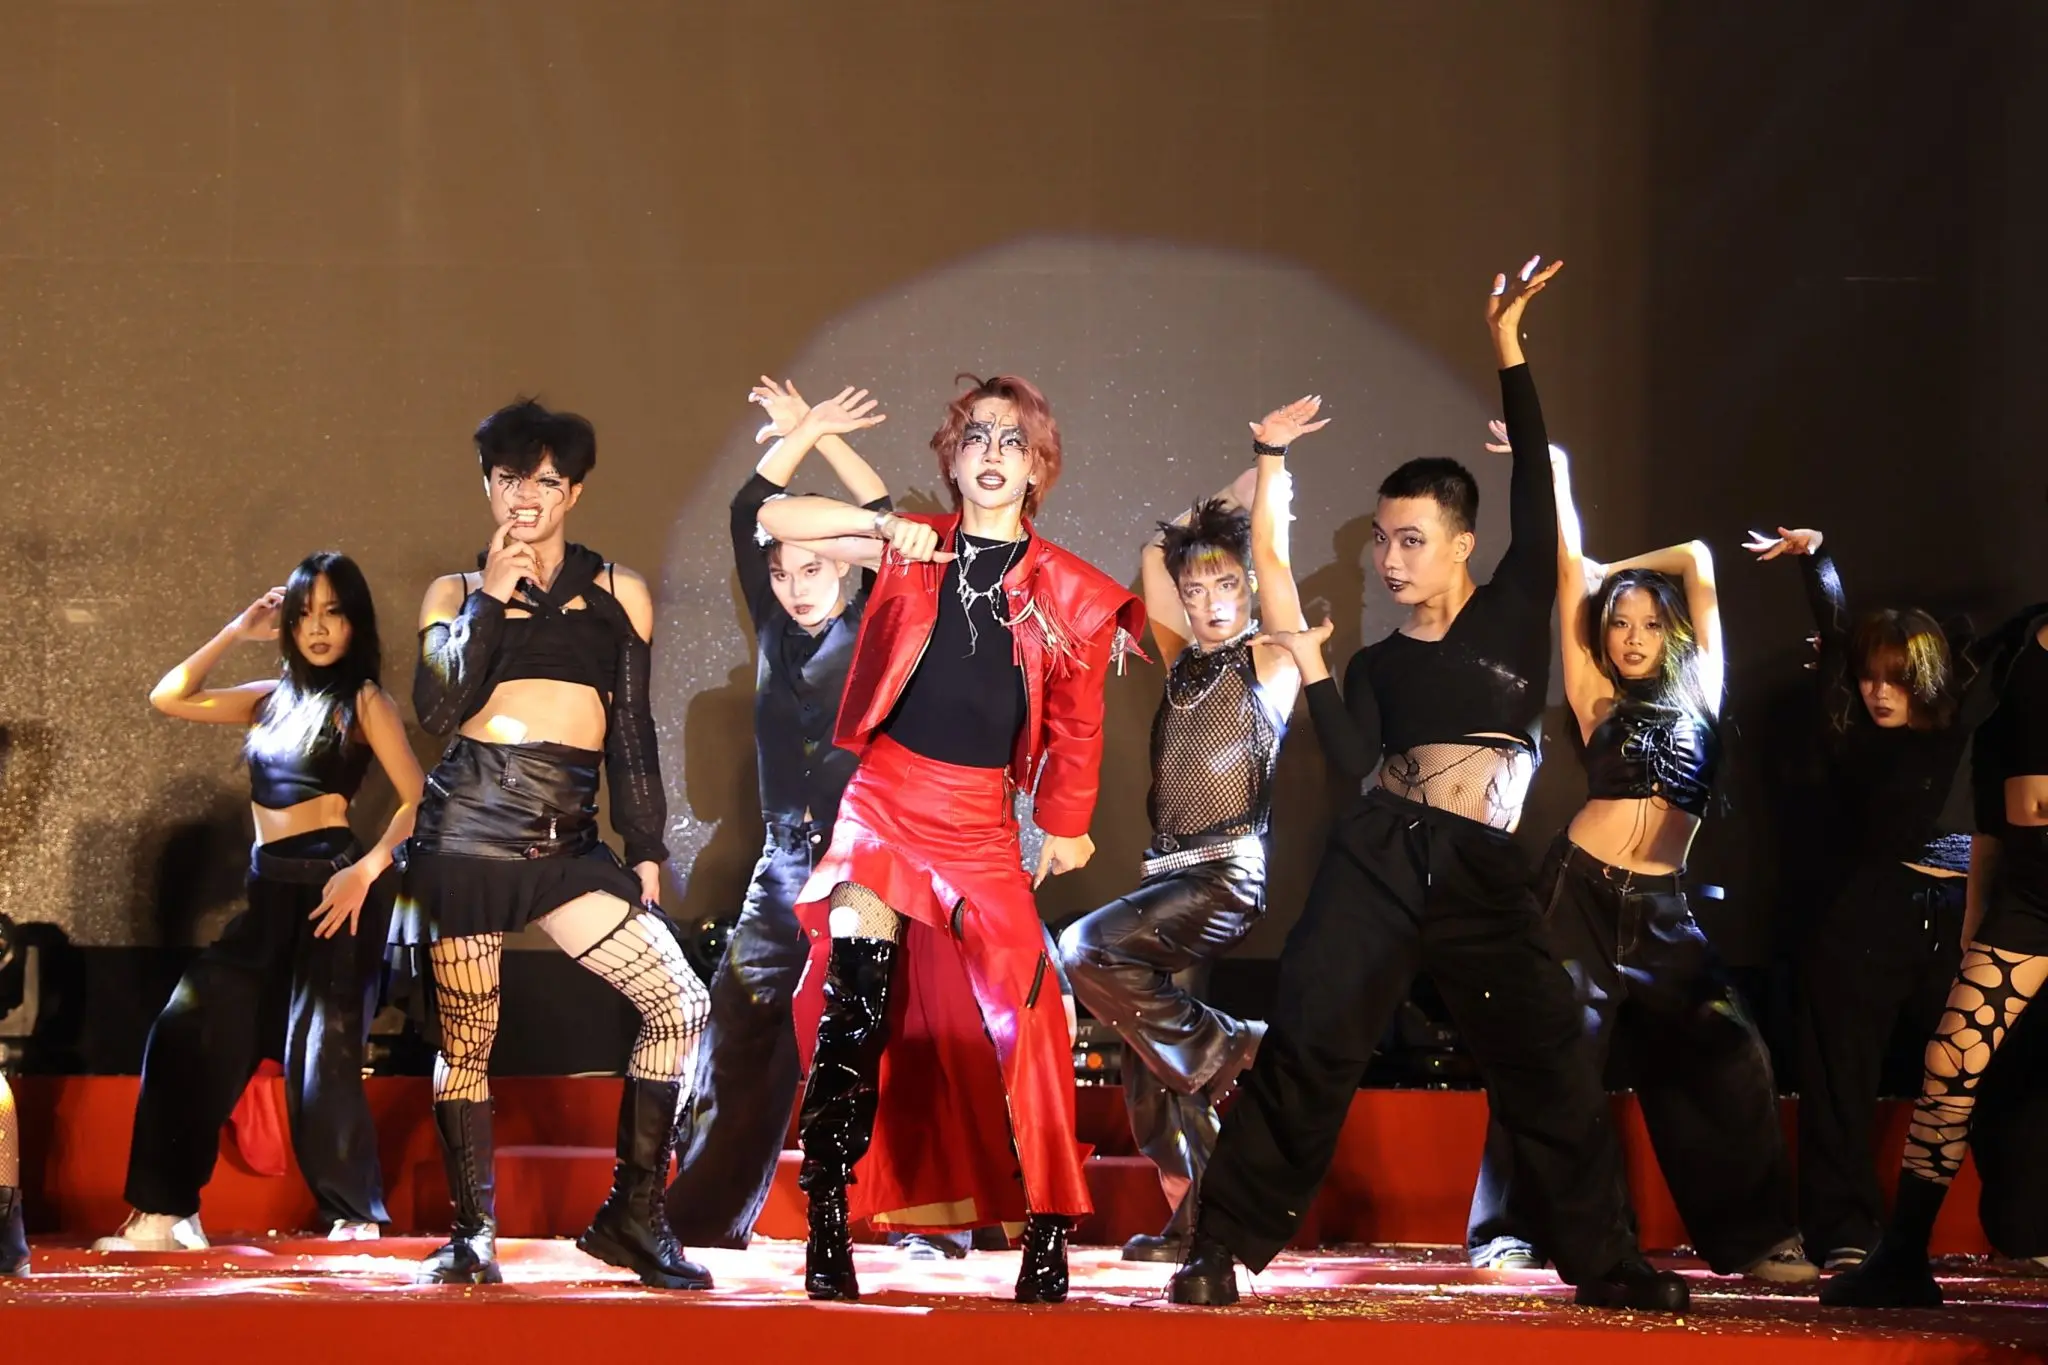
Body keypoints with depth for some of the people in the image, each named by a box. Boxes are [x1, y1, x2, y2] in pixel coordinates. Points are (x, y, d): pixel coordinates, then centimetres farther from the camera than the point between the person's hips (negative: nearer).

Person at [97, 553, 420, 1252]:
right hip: (270, 892, 7)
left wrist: (366, 871, -21)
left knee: (319, 1050, -9)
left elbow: (417, 801, -10)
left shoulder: (366, 702, -1)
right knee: (188, 1028, -1)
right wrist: (237, 632, 12)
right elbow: (169, 698, 15)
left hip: (333, 886, -7)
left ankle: (355, 1217, 2)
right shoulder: (273, 699, 16)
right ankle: (163, 1212, 0)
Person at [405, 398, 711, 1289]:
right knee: (463, 1040, 0)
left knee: (680, 1005, -10)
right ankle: (473, 1234, 11)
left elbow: (635, 736, 14)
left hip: (567, 843, 2)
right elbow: (438, 710, -6)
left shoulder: (618, 593, 13)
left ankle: (631, 1215, -2)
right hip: (469, 829, -2)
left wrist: (645, 853, 9)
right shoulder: (457, 594, 10)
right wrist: (489, 601, -7)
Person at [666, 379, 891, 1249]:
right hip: (783, 876, 4)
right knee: (736, 1058, 0)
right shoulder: (775, 633, 11)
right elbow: (748, 516, 6)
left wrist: (823, 437, -4)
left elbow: (892, 529, -8)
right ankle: (695, 1232, 3)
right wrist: (802, 433, 3)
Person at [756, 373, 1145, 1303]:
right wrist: (885, 526, -8)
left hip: (980, 820, 0)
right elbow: (776, 521, 2)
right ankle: (828, 1235, -6)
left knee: (1015, 1011, -6)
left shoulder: (1066, 591, 4)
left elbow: (1077, 724, 12)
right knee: (853, 1014, -10)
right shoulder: (915, 549, 5)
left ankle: (1047, 1235, 4)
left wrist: (1067, 825, 14)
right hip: (884, 799, 0)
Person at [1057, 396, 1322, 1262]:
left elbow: (1269, 556, -3)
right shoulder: (1184, 663, 17)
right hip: (1170, 879, 7)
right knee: (1147, 1065, 1)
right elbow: (1159, 553, 19)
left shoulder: (1271, 666, 2)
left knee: (1088, 950, -24)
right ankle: (1194, 1219, 7)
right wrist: (1247, 479, 21)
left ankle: (1227, 1054, -12)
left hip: (1228, 878, -7)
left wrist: (1272, 458, 0)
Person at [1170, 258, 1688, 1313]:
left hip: (1484, 876, 0)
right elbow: (1356, 765, 0)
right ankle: (1221, 1251, -8)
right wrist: (1310, 668, -9)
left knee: (1550, 1069, -2)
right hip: (1378, 863, 1)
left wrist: (1508, 353, -5)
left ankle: (1604, 1262, 10)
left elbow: (1535, 489, 0)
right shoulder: (1375, 666, 14)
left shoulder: (1516, 612, 9)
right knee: (1306, 1049, -10)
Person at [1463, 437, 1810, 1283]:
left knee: (1728, 1055, -5)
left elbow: (1696, 560, 14)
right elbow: (1572, 572, 5)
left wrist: (1615, 571, 22)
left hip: (1663, 906, 2)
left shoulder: (1700, 689, 11)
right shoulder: (1595, 698, 5)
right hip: (1582, 889, -2)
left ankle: (1754, 1238, -2)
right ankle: (1509, 1233, 0)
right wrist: (1553, 475, 6)